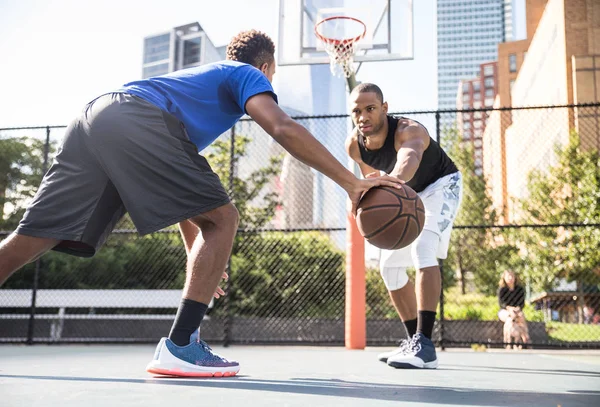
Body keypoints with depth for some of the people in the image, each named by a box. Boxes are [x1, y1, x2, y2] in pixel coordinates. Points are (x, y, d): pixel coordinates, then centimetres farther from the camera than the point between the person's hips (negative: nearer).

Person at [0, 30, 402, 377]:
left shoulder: (200, 76, 41)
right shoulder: (247, 75, 20)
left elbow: (178, 188, 40)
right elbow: (282, 127, -5)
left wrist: (197, 253, 41)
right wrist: (351, 182, -6)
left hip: (93, 116, 9)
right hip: (136, 122, -9)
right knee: (221, 219, -1)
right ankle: (179, 348, -6)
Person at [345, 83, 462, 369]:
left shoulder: (408, 131, -37)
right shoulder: (354, 145, -17)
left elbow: (410, 159, -63)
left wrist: (394, 178, -84)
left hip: (441, 185, -7)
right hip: (408, 195, 8)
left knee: (423, 249, -31)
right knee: (390, 266, 6)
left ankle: (425, 344, -33)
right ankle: (414, 340, 17)